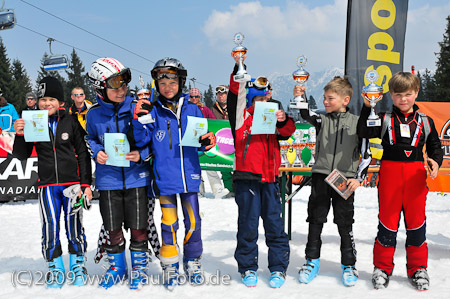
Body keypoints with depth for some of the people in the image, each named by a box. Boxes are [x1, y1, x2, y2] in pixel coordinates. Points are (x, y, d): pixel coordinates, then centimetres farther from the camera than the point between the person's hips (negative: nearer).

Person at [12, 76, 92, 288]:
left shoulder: (71, 123, 1)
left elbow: (83, 154, 3)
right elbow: (22, 155, 7)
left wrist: (85, 184, 0)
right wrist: (20, 135, -11)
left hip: (72, 181, -1)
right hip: (47, 184, 1)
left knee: (74, 225, 3)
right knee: (50, 227, 2)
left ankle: (78, 265, 21)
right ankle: (55, 268, 19)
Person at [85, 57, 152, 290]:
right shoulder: (93, 114, -1)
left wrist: (141, 154, -15)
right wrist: (96, 152, -5)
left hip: (136, 177, -1)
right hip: (108, 179, 2)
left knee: (138, 228, 5)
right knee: (113, 229, 10)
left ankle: (139, 267, 27)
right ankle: (117, 267, 32)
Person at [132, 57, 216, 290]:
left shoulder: (192, 110, 5)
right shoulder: (153, 111, 1)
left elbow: (198, 143, 10)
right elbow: (141, 141, -4)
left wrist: (207, 142, -12)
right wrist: (139, 120, -19)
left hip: (189, 176, 2)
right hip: (165, 177, -1)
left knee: (193, 222, 9)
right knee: (169, 224, 5)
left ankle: (192, 261, 29)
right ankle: (170, 265, 22)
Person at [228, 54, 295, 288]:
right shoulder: (241, 116, 5)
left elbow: (288, 131, 1)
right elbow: (235, 95, -8)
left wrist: (283, 120, -20)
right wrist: (238, 68, -16)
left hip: (270, 178, 3)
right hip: (246, 177, -2)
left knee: (274, 224, 5)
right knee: (248, 224, 4)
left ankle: (278, 268, 16)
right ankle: (247, 268, 18)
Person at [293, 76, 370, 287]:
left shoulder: (357, 122, 1)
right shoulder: (322, 120, 6)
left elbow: (367, 153, 3)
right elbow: (307, 115, -15)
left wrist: (359, 178, -4)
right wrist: (300, 99, -32)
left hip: (345, 180, -2)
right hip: (321, 177, 2)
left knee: (345, 224, 4)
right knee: (315, 220, 8)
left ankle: (348, 265, 20)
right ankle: (312, 261, 22)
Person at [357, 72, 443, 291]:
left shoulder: (425, 122, 9)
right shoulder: (385, 119, 3)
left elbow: (435, 147, 13)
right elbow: (363, 132, -11)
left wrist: (435, 162, -7)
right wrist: (367, 107, -19)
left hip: (416, 174, 2)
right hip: (390, 172, -1)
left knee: (416, 221, 8)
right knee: (387, 221, 4)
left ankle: (417, 268, 23)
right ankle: (382, 267, 18)